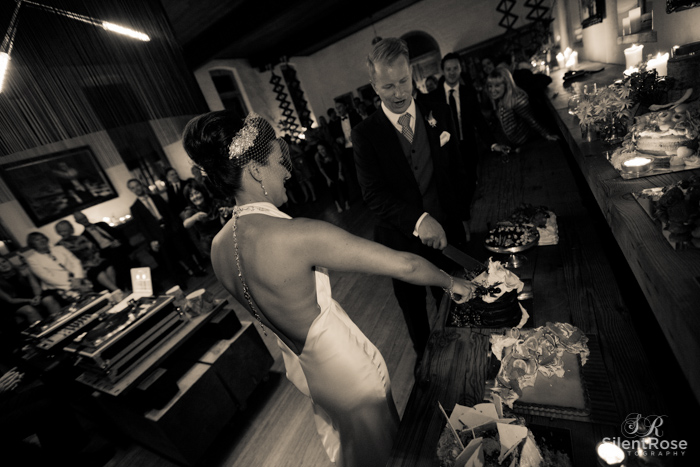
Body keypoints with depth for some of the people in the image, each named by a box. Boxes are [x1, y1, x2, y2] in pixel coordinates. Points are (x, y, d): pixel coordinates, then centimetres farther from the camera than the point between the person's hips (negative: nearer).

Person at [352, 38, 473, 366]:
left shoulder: (439, 113, 0)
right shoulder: (365, 134, -10)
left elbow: (456, 170, 6)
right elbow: (373, 194, -19)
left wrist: (462, 217, 5)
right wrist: (419, 219, -31)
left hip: (447, 231, 3)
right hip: (402, 242, -2)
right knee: (412, 307, 20)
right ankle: (424, 354, 51)